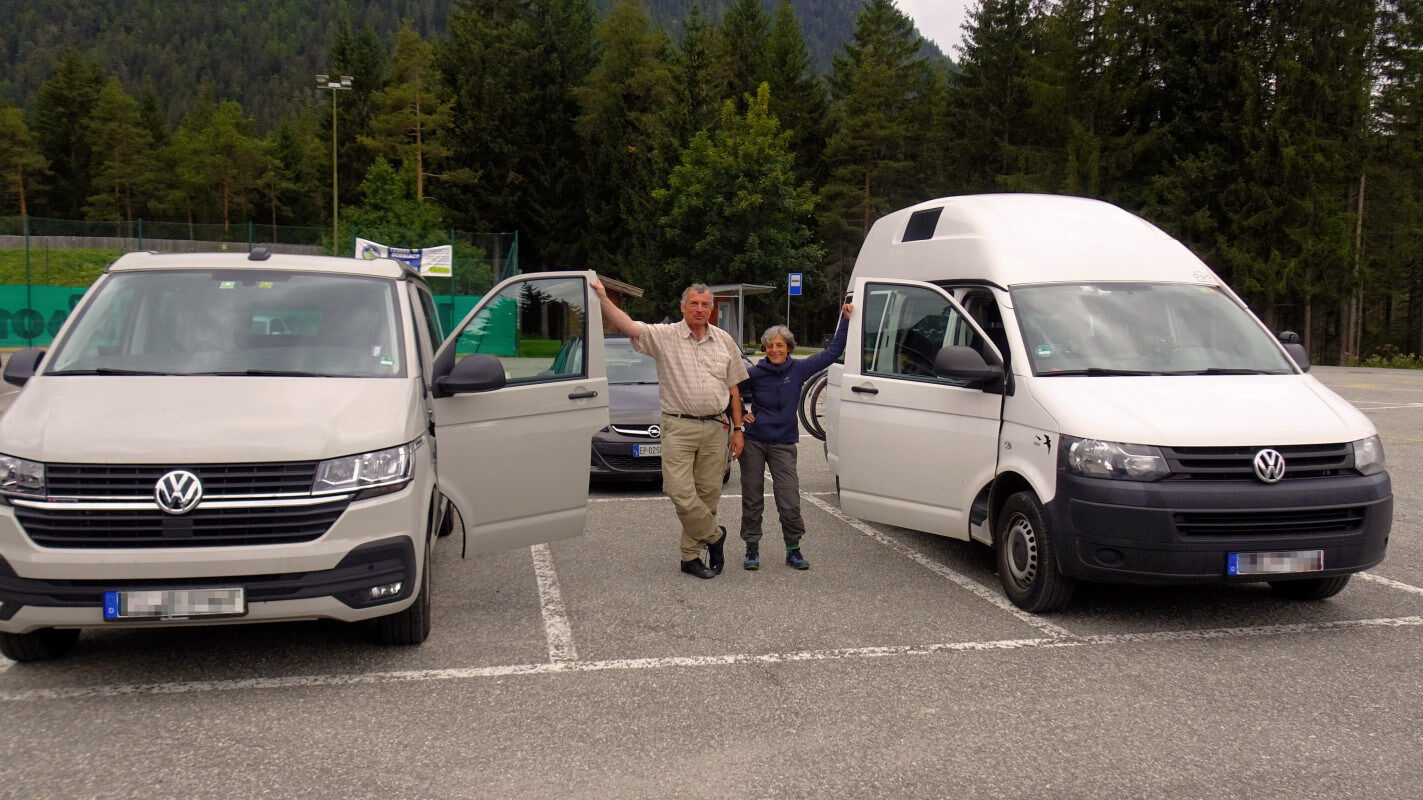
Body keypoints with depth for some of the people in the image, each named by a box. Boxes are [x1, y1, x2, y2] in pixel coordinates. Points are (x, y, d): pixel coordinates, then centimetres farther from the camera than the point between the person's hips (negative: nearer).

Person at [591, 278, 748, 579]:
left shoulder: (724, 341, 11)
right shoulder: (664, 336, 0)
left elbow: (734, 388, 14)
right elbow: (627, 326, -14)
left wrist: (738, 428, 10)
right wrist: (602, 296, -29)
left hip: (716, 427, 3)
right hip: (679, 427, -3)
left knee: (708, 493, 5)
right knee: (680, 491, -13)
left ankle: (691, 556, 18)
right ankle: (714, 535, 11)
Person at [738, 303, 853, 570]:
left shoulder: (799, 369, 1)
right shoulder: (755, 374, -1)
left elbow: (832, 351, 6)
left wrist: (845, 319, 4)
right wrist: (740, 415, 0)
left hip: (783, 445, 0)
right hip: (753, 442, 0)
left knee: (790, 502, -5)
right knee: (752, 498, 4)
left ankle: (793, 550, 10)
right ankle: (752, 549, 17)